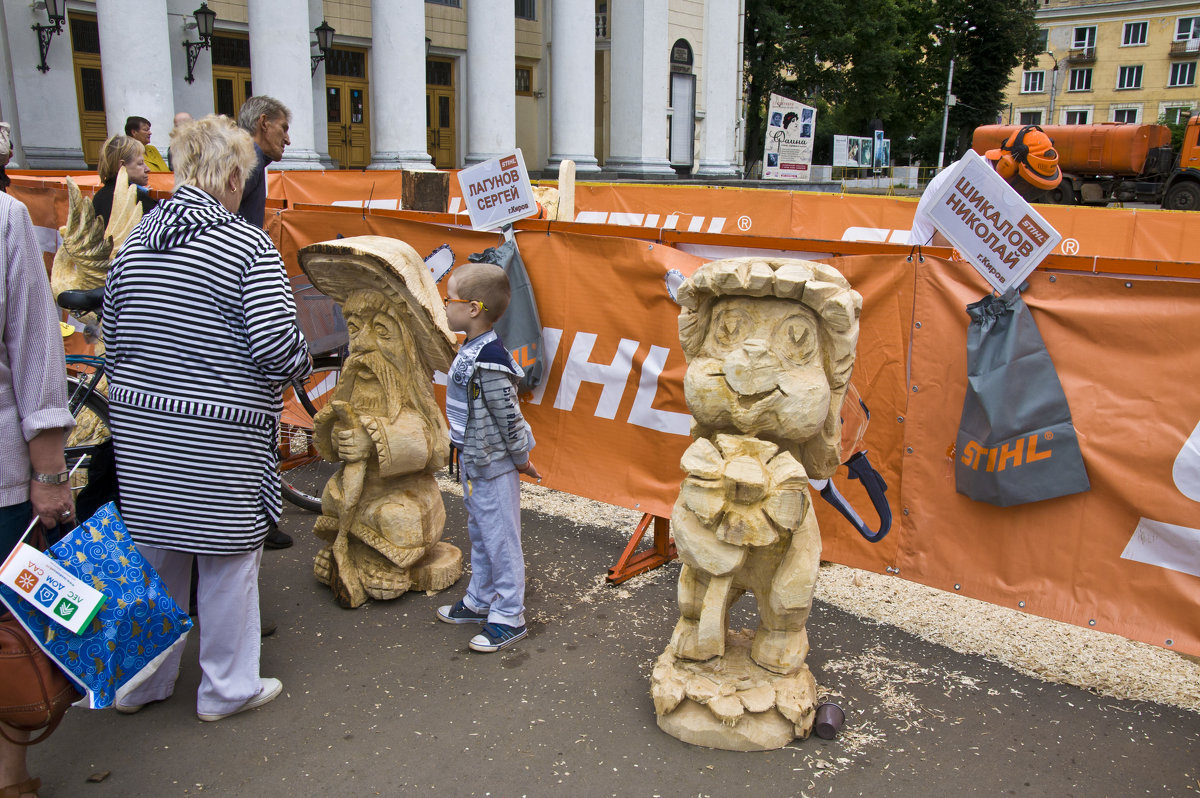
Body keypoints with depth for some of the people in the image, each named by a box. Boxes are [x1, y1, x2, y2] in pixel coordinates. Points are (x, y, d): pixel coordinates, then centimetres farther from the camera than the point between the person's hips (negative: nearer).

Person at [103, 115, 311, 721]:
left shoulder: (134, 242, 7)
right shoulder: (249, 246, -12)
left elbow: (113, 341, 12)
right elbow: (278, 348, -18)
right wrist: (304, 364, 3)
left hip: (140, 430, 6)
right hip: (220, 438, -6)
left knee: (152, 554, 19)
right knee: (227, 558, 9)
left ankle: (139, 682, 34)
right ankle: (227, 688, 24)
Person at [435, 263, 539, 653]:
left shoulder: (488, 360, -26)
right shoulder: (471, 350, 6)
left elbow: (508, 414, -22)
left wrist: (520, 456, -12)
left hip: (493, 465, -10)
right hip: (474, 462, 10)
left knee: (500, 539, 2)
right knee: (479, 534, 22)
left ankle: (509, 617, 14)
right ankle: (480, 600, 38)